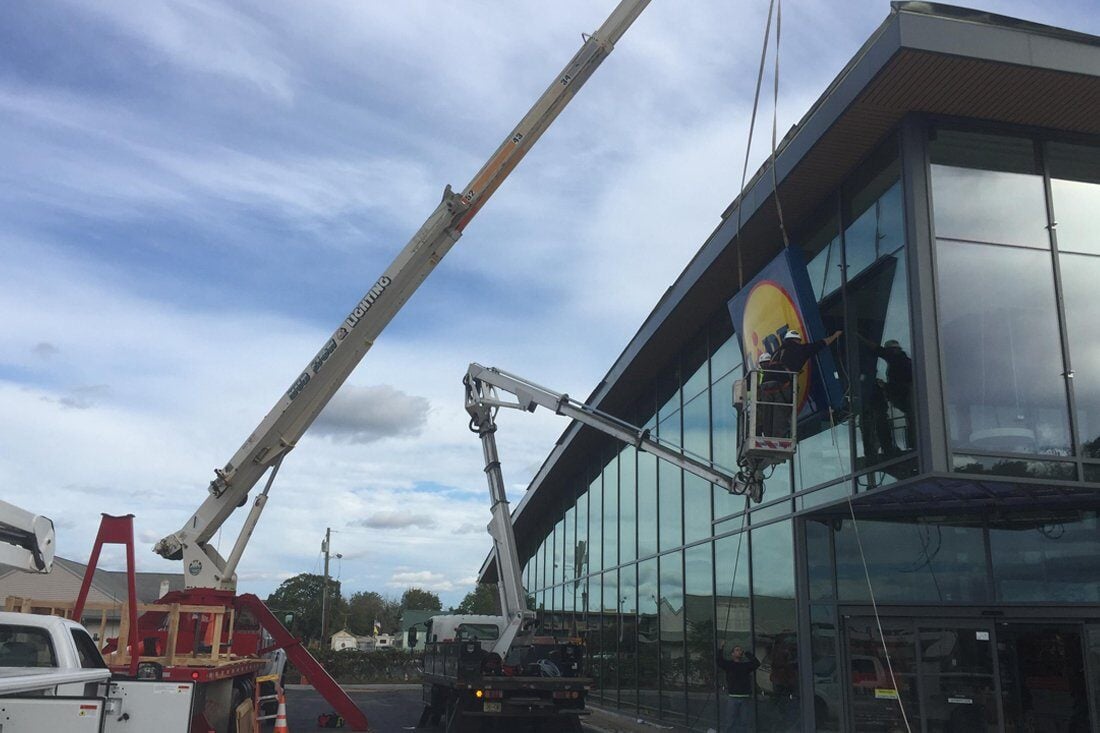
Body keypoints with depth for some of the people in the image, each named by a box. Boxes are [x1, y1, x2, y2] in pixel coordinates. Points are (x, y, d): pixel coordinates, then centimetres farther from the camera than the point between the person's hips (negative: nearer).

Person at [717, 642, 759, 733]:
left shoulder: (746, 665, 15)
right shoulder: (728, 664, 7)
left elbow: (756, 663, 0)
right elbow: (720, 662, -10)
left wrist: (747, 653, 2)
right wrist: (720, 649, -18)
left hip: (745, 698, 3)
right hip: (732, 698, -3)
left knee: (745, 722, 5)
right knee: (729, 722, -4)